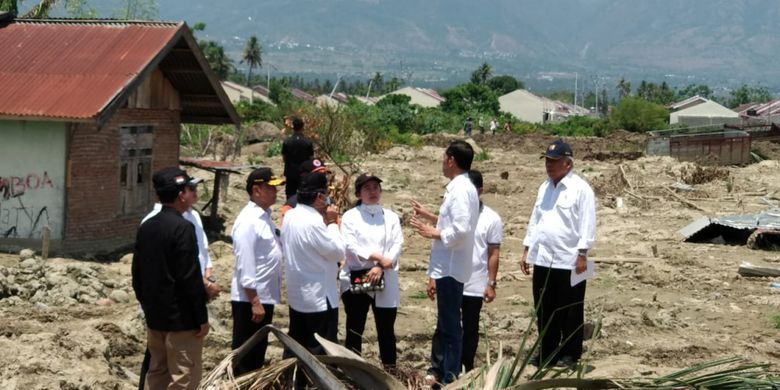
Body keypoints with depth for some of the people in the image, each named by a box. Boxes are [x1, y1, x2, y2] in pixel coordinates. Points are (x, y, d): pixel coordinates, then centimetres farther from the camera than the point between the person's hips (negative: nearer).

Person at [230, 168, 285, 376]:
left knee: (258, 353, 17)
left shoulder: (265, 217, 12)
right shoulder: (248, 220, -16)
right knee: (245, 357, 0)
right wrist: (254, 301, -22)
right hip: (250, 299, -9)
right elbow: (244, 264, -21)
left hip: (265, 297, 9)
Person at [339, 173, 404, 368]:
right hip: (356, 278, -2)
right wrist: (377, 257, -19)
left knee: (386, 329, 7)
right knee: (354, 329, 3)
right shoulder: (350, 216, 2)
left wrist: (380, 268, -15)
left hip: (385, 280, 2)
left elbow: (397, 245, -1)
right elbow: (350, 246, -10)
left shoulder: (391, 217, 9)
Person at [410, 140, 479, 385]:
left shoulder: (460, 190, -20)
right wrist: (430, 217, 18)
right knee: (445, 324, 19)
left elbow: (461, 231, -27)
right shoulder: (461, 187, 12)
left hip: (450, 268, -10)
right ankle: (439, 371, 30)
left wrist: (433, 233, -15)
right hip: (448, 267, 10)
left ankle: (450, 379, 6)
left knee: (450, 326, -2)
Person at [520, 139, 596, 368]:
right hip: (542, 260, 7)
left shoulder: (580, 189, -8)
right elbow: (535, 220, 19)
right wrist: (526, 251, 15)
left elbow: (587, 225, -11)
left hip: (569, 261, -7)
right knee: (544, 310, 13)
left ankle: (570, 354, 14)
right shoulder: (544, 187, 14)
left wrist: (582, 255, -16)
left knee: (569, 312, 3)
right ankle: (547, 351, 23)